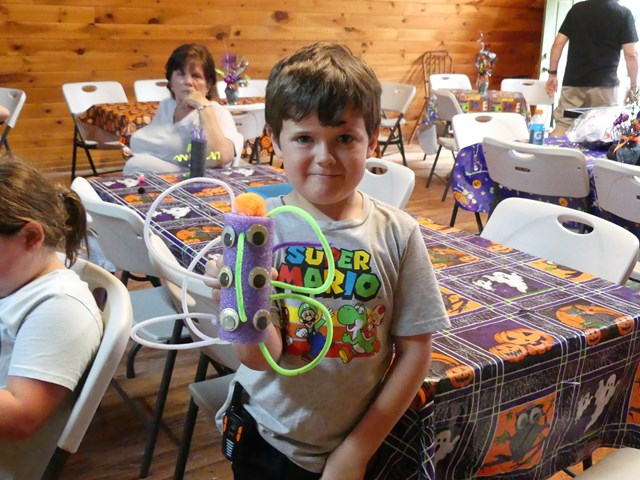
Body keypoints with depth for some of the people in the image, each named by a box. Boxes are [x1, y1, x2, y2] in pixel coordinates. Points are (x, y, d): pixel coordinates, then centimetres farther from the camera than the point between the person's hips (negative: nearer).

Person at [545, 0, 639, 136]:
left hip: (573, 82, 2)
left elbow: (558, 44, 5)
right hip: (604, 84, -2)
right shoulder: (624, 14, -1)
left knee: (562, 127, 2)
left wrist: (552, 74, 12)